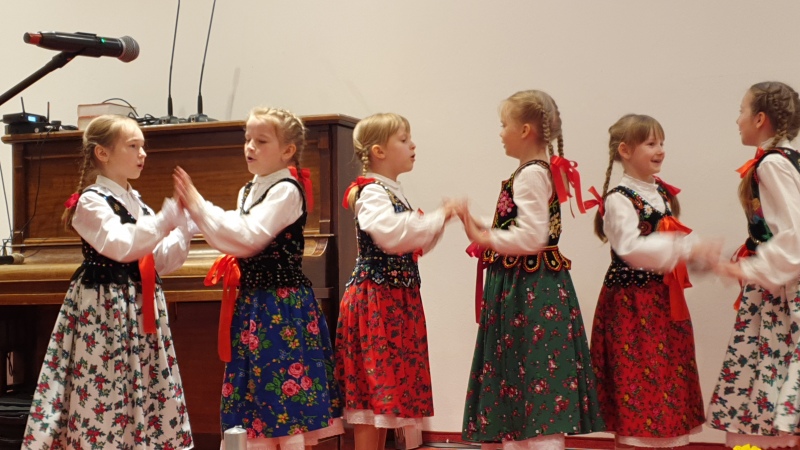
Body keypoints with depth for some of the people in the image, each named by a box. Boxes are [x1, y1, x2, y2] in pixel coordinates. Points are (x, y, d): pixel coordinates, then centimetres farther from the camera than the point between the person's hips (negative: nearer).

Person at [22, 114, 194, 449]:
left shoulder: (137, 204, 15)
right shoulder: (91, 201, -8)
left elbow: (162, 262, 13)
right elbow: (121, 247, -24)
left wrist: (183, 227, 0)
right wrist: (166, 219, -25)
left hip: (142, 312, 8)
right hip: (104, 312, -8)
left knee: (147, 395, 9)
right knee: (103, 391, -7)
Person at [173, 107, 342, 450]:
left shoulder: (286, 191, -11)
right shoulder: (248, 192, 14)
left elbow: (250, 237, -21)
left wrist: (198, 206, -18)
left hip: (282, 307, -8)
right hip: (250, 303, 8)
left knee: (284, 395, -4)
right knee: (255, 395, 10)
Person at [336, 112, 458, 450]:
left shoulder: (394, 193, 17)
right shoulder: (372, 193, -12)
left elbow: (413, 247, 23)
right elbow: (391, 234, -30)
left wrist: (437, 223, 8)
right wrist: (437, 217, -21)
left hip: (399, 300, 9)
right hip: (375, 299, -9)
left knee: (390, 381, 12)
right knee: (372, 385, -6)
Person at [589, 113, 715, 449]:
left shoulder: (663, 193, 13)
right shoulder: (619, 199, -13)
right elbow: (630, 248, -25)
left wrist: (701, 254, 2)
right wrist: (687, 248, -27)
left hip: (666, 299, 8)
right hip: (632, 302, -8)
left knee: (669, 376, 10)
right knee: (634, 378, -4)